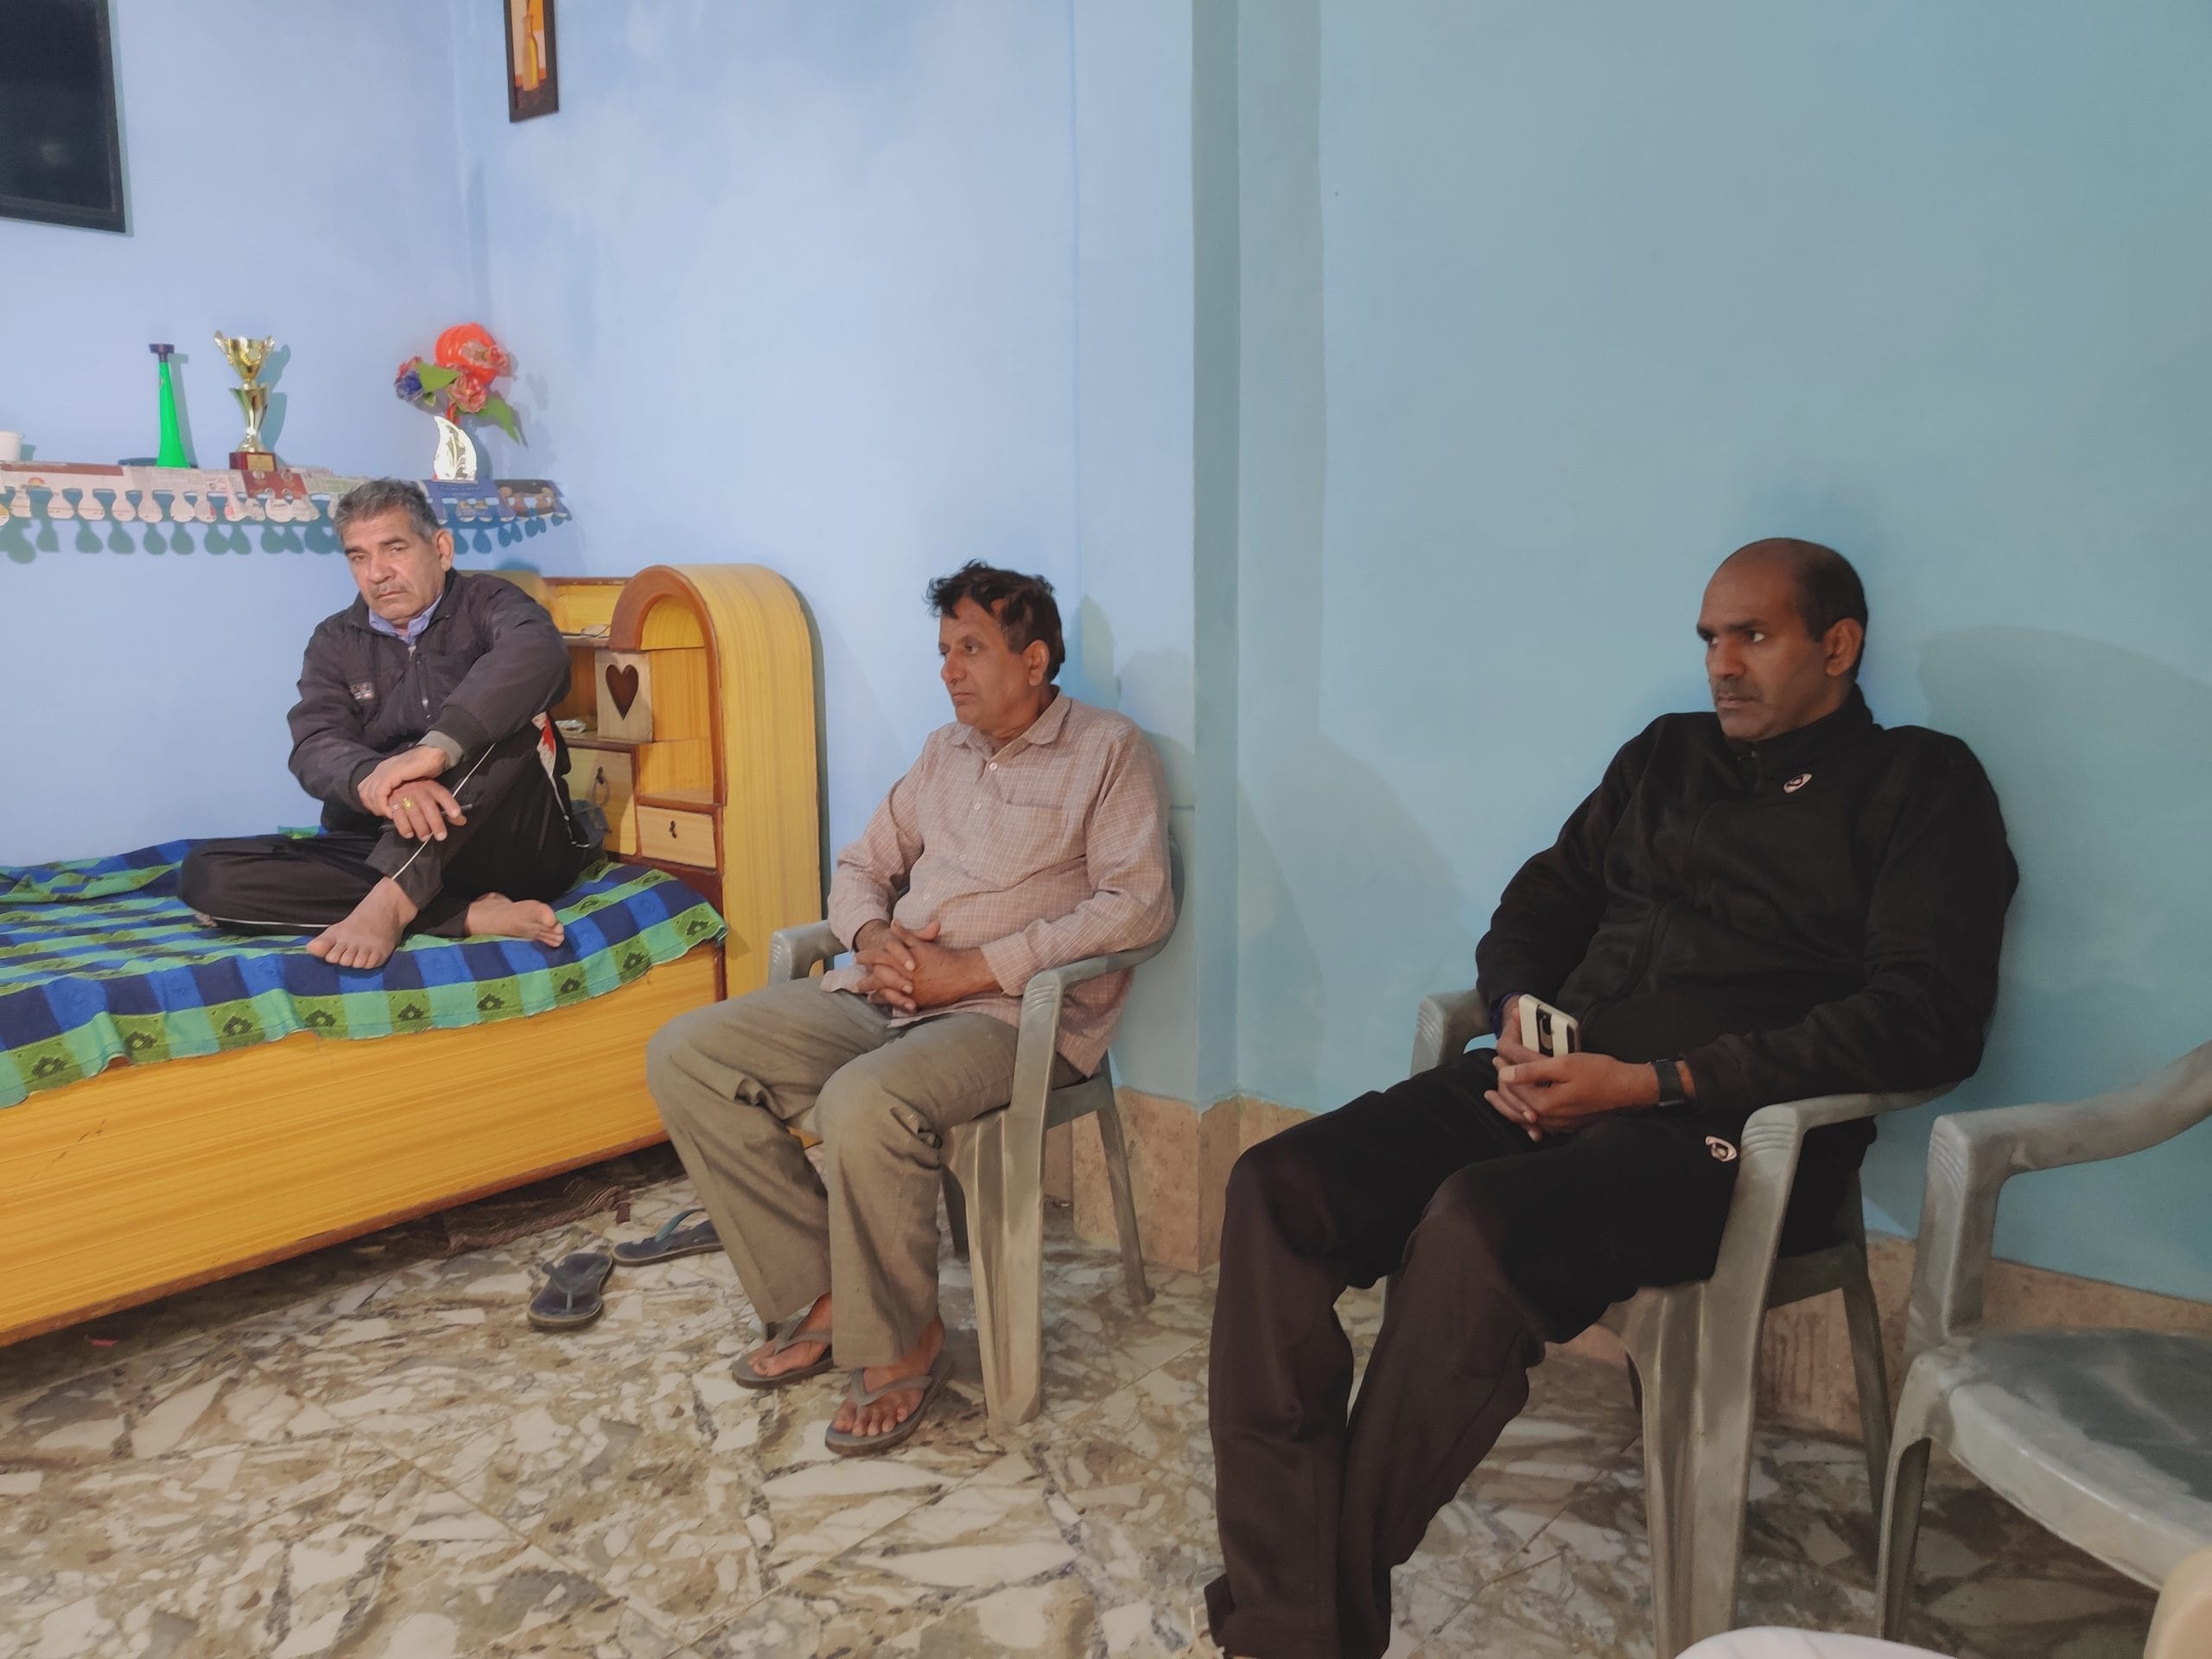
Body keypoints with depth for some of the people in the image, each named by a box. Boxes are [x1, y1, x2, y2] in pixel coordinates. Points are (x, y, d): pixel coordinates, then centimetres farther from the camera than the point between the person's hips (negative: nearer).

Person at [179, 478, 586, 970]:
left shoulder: (486, 604, 2)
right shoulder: (335, 641, 13)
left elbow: (538, 652, -24)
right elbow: (316, 749, -5)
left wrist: (436, 749, -39)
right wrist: (374, 783, -31)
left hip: (508, 844, -3)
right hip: (381, 850, 4)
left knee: (509, 708, -27)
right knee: (206, 874, -18)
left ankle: (390, 903, -37)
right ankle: (473, 914, -29)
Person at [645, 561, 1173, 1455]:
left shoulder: (1107, 750, 0)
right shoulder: (945, 751, 21)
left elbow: (1138, 903, -12)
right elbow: (861, 866, 24)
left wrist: (973, 967, -16)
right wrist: (872, 937, -2)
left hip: (1010, 1012, -7)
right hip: (885, 995, 7)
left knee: (864, 1104, -36)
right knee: (685, 1054, -9)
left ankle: (901, 1345, -11)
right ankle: (823, 1294, -3)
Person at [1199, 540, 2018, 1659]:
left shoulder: (1920, 787, 6)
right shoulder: (1666, 756, 22)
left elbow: (1926, 1017, -8)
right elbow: (1539, 904, 26)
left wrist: (1651, 1083, -15)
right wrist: (1518, 1014, 0)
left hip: (1716, 1133, -5)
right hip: (1548, 1089, 6)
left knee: (1474, 1224, -35)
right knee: (1279, 1187, -18)